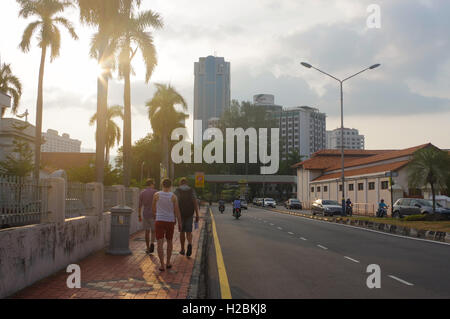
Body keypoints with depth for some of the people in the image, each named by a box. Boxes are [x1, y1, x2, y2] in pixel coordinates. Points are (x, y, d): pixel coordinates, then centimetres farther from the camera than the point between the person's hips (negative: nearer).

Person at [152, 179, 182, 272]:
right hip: (170, 221, 1)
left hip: (159, 221, -1)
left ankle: (162, 265, -9)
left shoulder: (156, 195, -3)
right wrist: (180, 224, 2)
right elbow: (177, 211, -6)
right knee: (169, 241, 18)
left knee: (160, 243, -2)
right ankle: (168, 263, 24)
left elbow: (154, 208, 11)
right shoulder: (173, 196, -5)